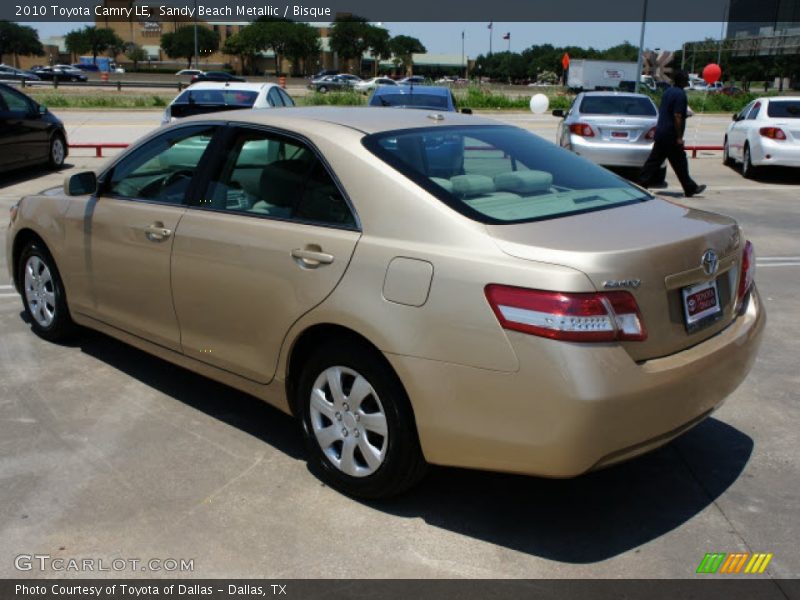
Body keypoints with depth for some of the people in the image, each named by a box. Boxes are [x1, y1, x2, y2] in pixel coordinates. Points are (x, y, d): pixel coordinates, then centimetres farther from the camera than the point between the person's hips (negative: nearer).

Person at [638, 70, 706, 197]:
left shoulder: (668, 91, 13)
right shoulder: (680, 94, -14)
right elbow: (677, 116, -20)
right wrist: (679, 137, -18)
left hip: (660, 133, 8)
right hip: (671, 135, -8)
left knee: (654, 160, 8)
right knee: (680, 163, 2)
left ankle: (642, 184, 4)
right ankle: (690, 188, 12)